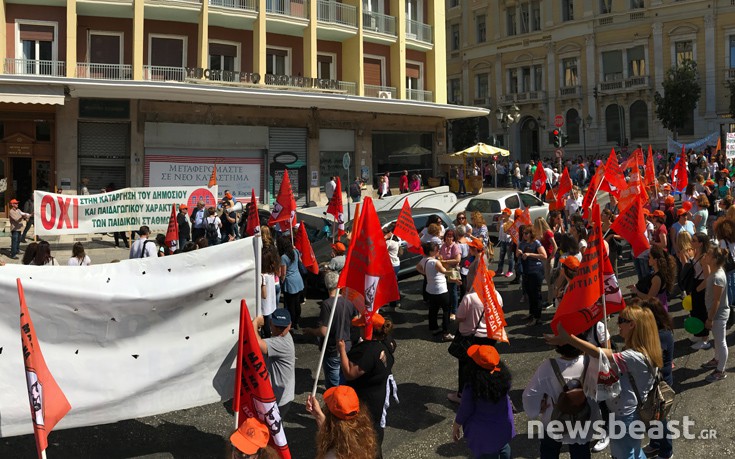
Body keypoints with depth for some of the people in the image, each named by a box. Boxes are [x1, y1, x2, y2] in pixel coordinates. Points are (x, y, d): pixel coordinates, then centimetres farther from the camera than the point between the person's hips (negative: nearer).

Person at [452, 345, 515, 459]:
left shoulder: (471, 388, -34)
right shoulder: (503, 375, -23)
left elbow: (465, 410, -17)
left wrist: (456, 427, 1)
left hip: (483, 432, -4)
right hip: (504, 426, 4)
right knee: (503, 448, 32)